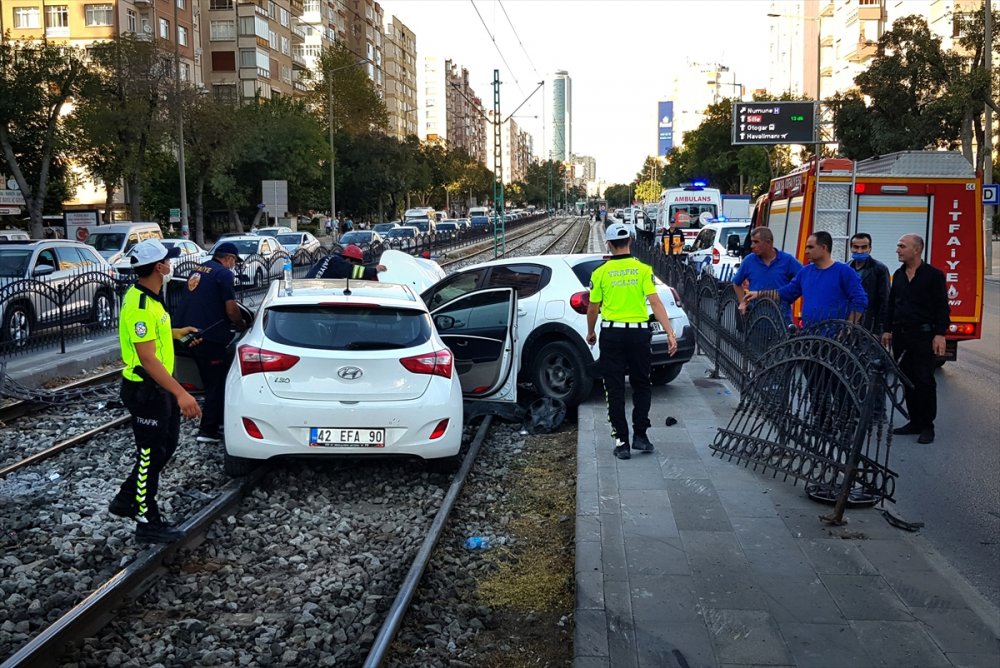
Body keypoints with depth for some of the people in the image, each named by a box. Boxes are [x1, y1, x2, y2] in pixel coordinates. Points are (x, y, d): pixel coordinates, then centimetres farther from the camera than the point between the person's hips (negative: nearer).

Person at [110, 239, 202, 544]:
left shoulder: (149, 298, 7)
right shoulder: (139, 306, -25)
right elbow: (147, 359, -29)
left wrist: (178, 332, 39)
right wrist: (181, 394, -32)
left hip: (160, 387, 10)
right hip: (145, 390, -10)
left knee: (166, 445, 21)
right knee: (151, 454, 2)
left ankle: (126, 499, 34)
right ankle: (148, 523, 15)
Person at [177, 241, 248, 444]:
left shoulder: (197, 270, 16)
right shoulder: (224, 274, -10)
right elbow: (231, 309, -14)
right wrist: (242, 326, 4)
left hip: (192, 333, 8)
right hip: (212, 336, -8)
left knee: (210, 381, 20)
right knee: (218, 383, 1)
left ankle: (216, 421, 30)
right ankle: (208, 430, 2)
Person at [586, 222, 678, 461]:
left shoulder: (600, 273, -2)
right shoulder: (643, 269, -3)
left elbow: (593, 309, 4)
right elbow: (655, 302, -11)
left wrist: (591, 333, 21)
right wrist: (670, 333, -11)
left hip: (611, 333, 0)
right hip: (638, 332, 1)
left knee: (615, 389, 6)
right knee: (641, 385, 17)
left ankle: (621, 441, 5)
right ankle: (640, 435, 12)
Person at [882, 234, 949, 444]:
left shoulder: (934, 275, -5)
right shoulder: (898, 275, 13)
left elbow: (942, 307, -7)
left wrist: (940, 334, -14)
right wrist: (887, 330, 15)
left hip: (923, 336, -6)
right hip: (900, 336, 6)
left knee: (924, 381, -3)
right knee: (907, 380, 8)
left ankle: (927, 426, 4)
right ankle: (915, 422, 17)